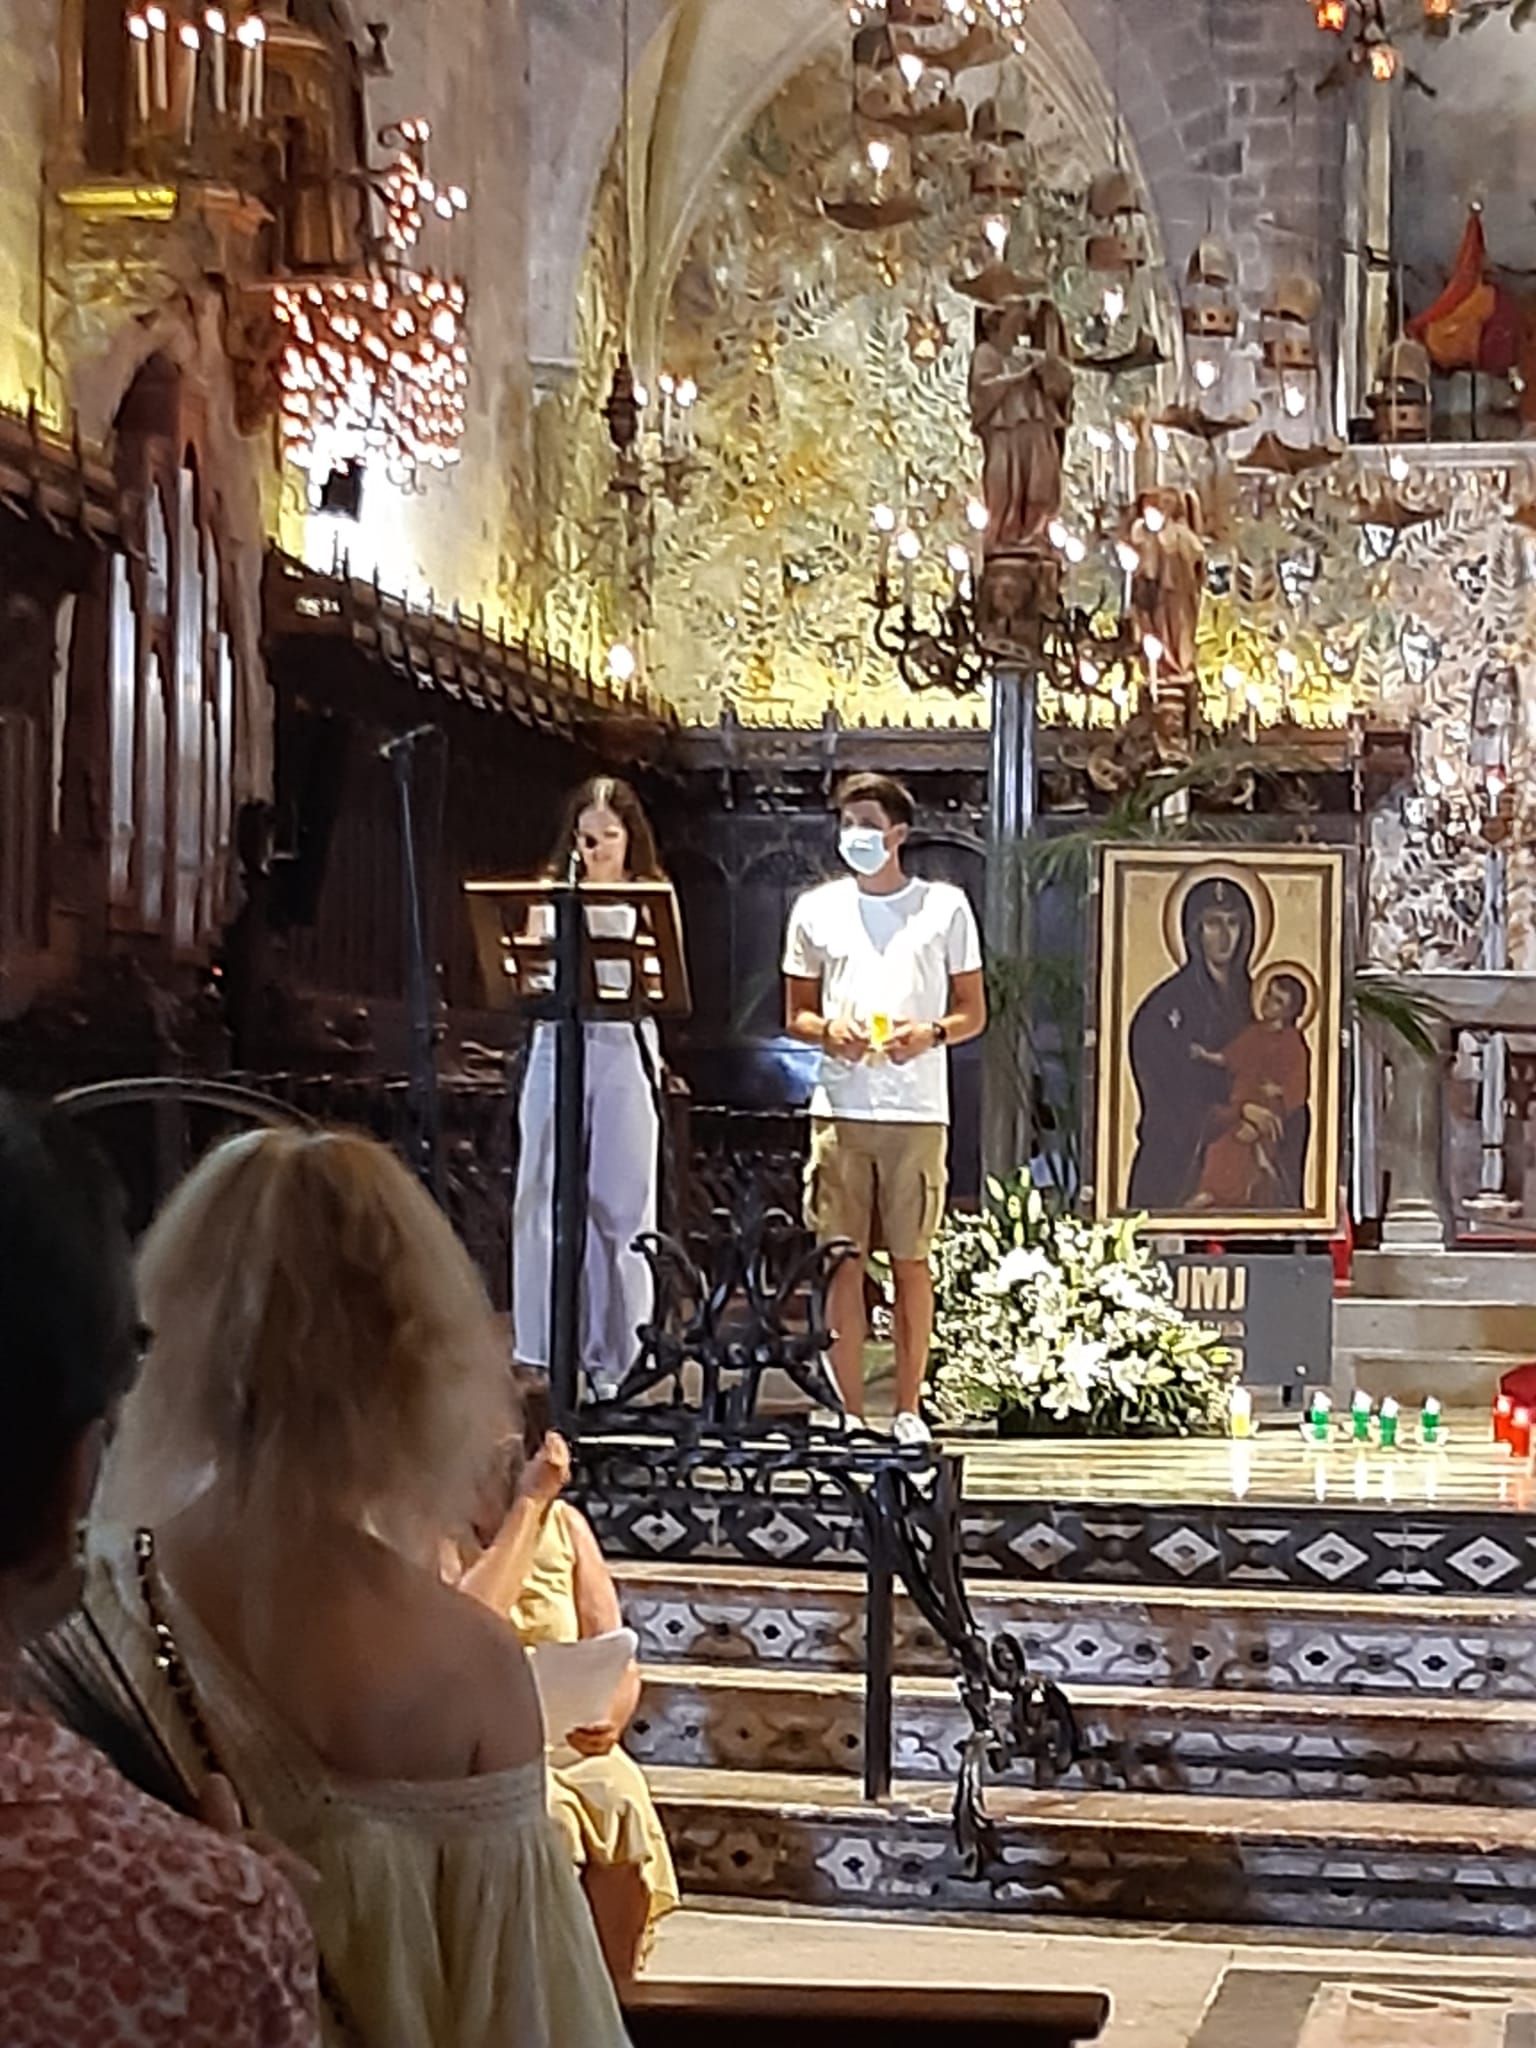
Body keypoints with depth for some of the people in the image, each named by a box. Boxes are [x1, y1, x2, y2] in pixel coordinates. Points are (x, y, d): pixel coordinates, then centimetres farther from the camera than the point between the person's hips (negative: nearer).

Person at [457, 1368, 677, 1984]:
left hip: (568, 1739, 4)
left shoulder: (565, 1524, 11)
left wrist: (611, 1714, -15)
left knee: (622, 1800, -26)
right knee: (543, 1813, -32)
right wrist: (528, 1504, -17)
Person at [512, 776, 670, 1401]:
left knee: (618, 1206, -1)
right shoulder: (552, 898, 9)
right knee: (547, 1201, -1)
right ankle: (547, 1353, 7)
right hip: (559, 1050, 1)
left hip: (623, 1052, -1)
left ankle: (613, 1358, 6)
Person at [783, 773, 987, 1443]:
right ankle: (848, 1413, 5)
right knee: (842, 1262, 0)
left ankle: (909, 1411, 9)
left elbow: (974, 1013, 9)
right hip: (839, 1106, 2)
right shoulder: (817, 909, 12)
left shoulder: (944, 906, 6)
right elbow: (796, 1014, 17)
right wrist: (827, 1029, -6)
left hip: (917, 1110, -1)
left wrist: (931, 1034, -11)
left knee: (911, 1260, 1)